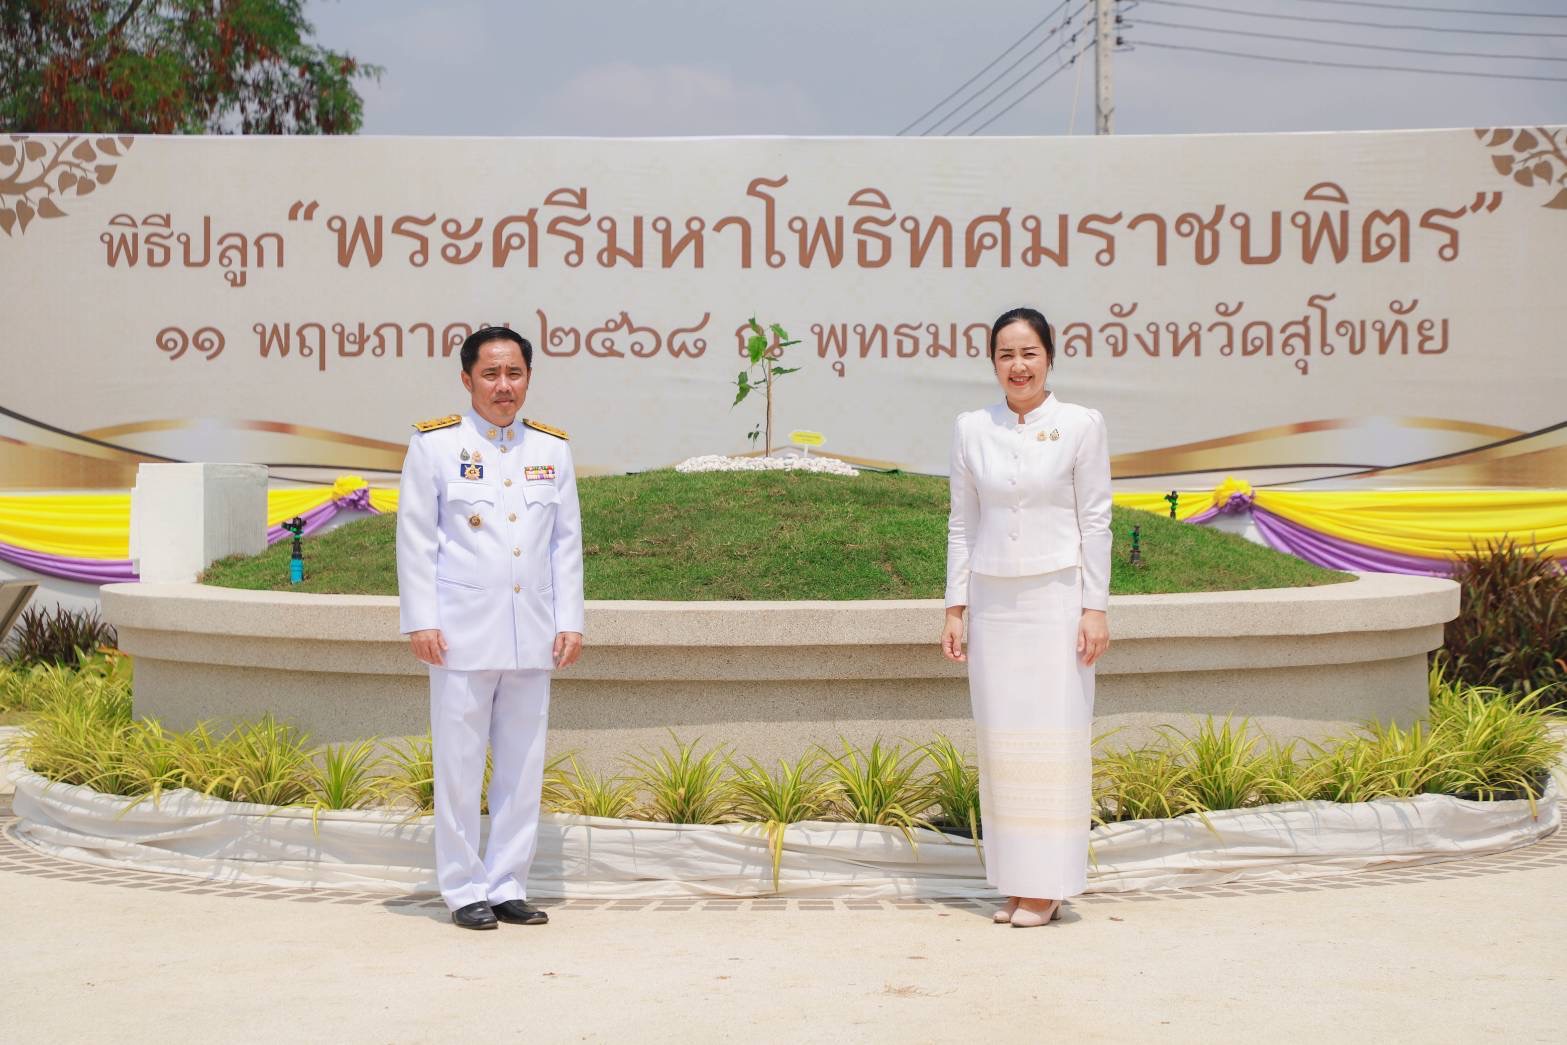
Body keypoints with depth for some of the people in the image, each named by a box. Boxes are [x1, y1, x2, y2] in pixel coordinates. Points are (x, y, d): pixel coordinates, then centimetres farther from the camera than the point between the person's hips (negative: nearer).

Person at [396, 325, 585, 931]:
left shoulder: (552, 449, 12)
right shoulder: (434, 444, 1)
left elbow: (567, 543, 13)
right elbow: (415, 540, 0)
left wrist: (570, 623, 7)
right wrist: (420, 623, -7)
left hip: (532, 639, 4)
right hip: (462, 636, -4)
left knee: (523, 767, 7)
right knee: (459, 767, -1)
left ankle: (508, 887, 15)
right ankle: (465, 891, 8)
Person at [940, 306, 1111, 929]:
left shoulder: (1081, 426, -1)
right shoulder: (971, 429, 7)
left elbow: (1095, 520, -1)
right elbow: (962, 522, 11)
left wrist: (1096, 607, -6)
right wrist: (955, 606, 7)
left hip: (1057, 598, -3)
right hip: (993, 602, 3)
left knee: (1054, 733, -4)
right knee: (1000, 737, 3)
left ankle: (1048, 886, 3)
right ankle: (1014, 884, 10)